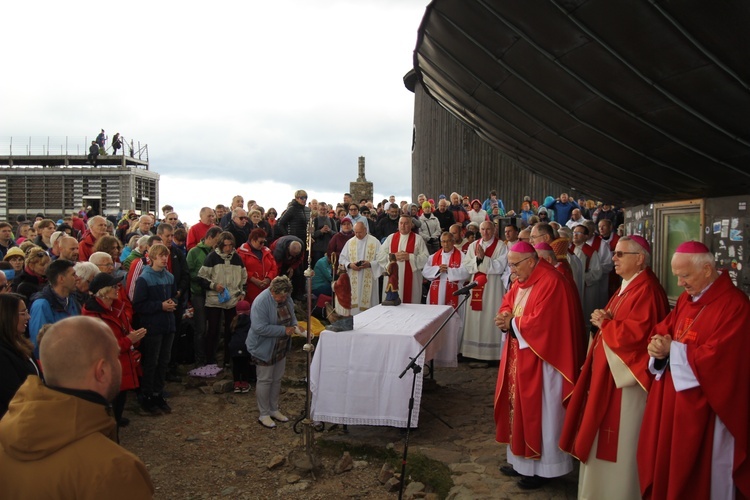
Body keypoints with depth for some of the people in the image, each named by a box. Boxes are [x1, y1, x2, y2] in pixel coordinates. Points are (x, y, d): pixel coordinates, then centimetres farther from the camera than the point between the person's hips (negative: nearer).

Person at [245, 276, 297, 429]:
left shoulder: (286, 298, -4)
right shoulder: (261, 302, -27)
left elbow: (291, 315, 13)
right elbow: (260, 328, -31)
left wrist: (295, 325, -8)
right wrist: (284, 330, -29)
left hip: (281, 347, 7)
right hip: (264, 348, -7)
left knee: (277, 379, 17)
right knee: (265, 380, 5)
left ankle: (274, 409, 32)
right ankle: (263, 414, 19)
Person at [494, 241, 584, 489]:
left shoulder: (550, 283, -21)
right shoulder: (521, 281, 8)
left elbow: (540, 322, -26)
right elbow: (508, 303, 15)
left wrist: (512, 323, -12)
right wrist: (504, 316, -8)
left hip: (540, 360, -9)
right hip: (519, 357, 9)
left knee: (537, 411, 2)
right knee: (519, 407, 16)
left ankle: (542, 467, 18)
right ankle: (521, 460, 29)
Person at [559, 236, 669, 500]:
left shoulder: (646, 290, -19)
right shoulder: (627, 286, 14)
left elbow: (637, 332, -28)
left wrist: (604, 323, -14)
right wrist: (604, 320, -2)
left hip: (627, 376, -10)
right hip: (610, 372, 10)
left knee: (621, 440, 1)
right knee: (607, 436, 17)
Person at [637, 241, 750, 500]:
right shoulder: (687, 299, 9)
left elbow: (716, 358, -23)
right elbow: (663, 331, 12)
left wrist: (673, 349, -14)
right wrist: (659, 347, -10)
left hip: (704, 409, -7)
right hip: (672, 401, 7)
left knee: (698, 475, 7)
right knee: (664, 463, 14)